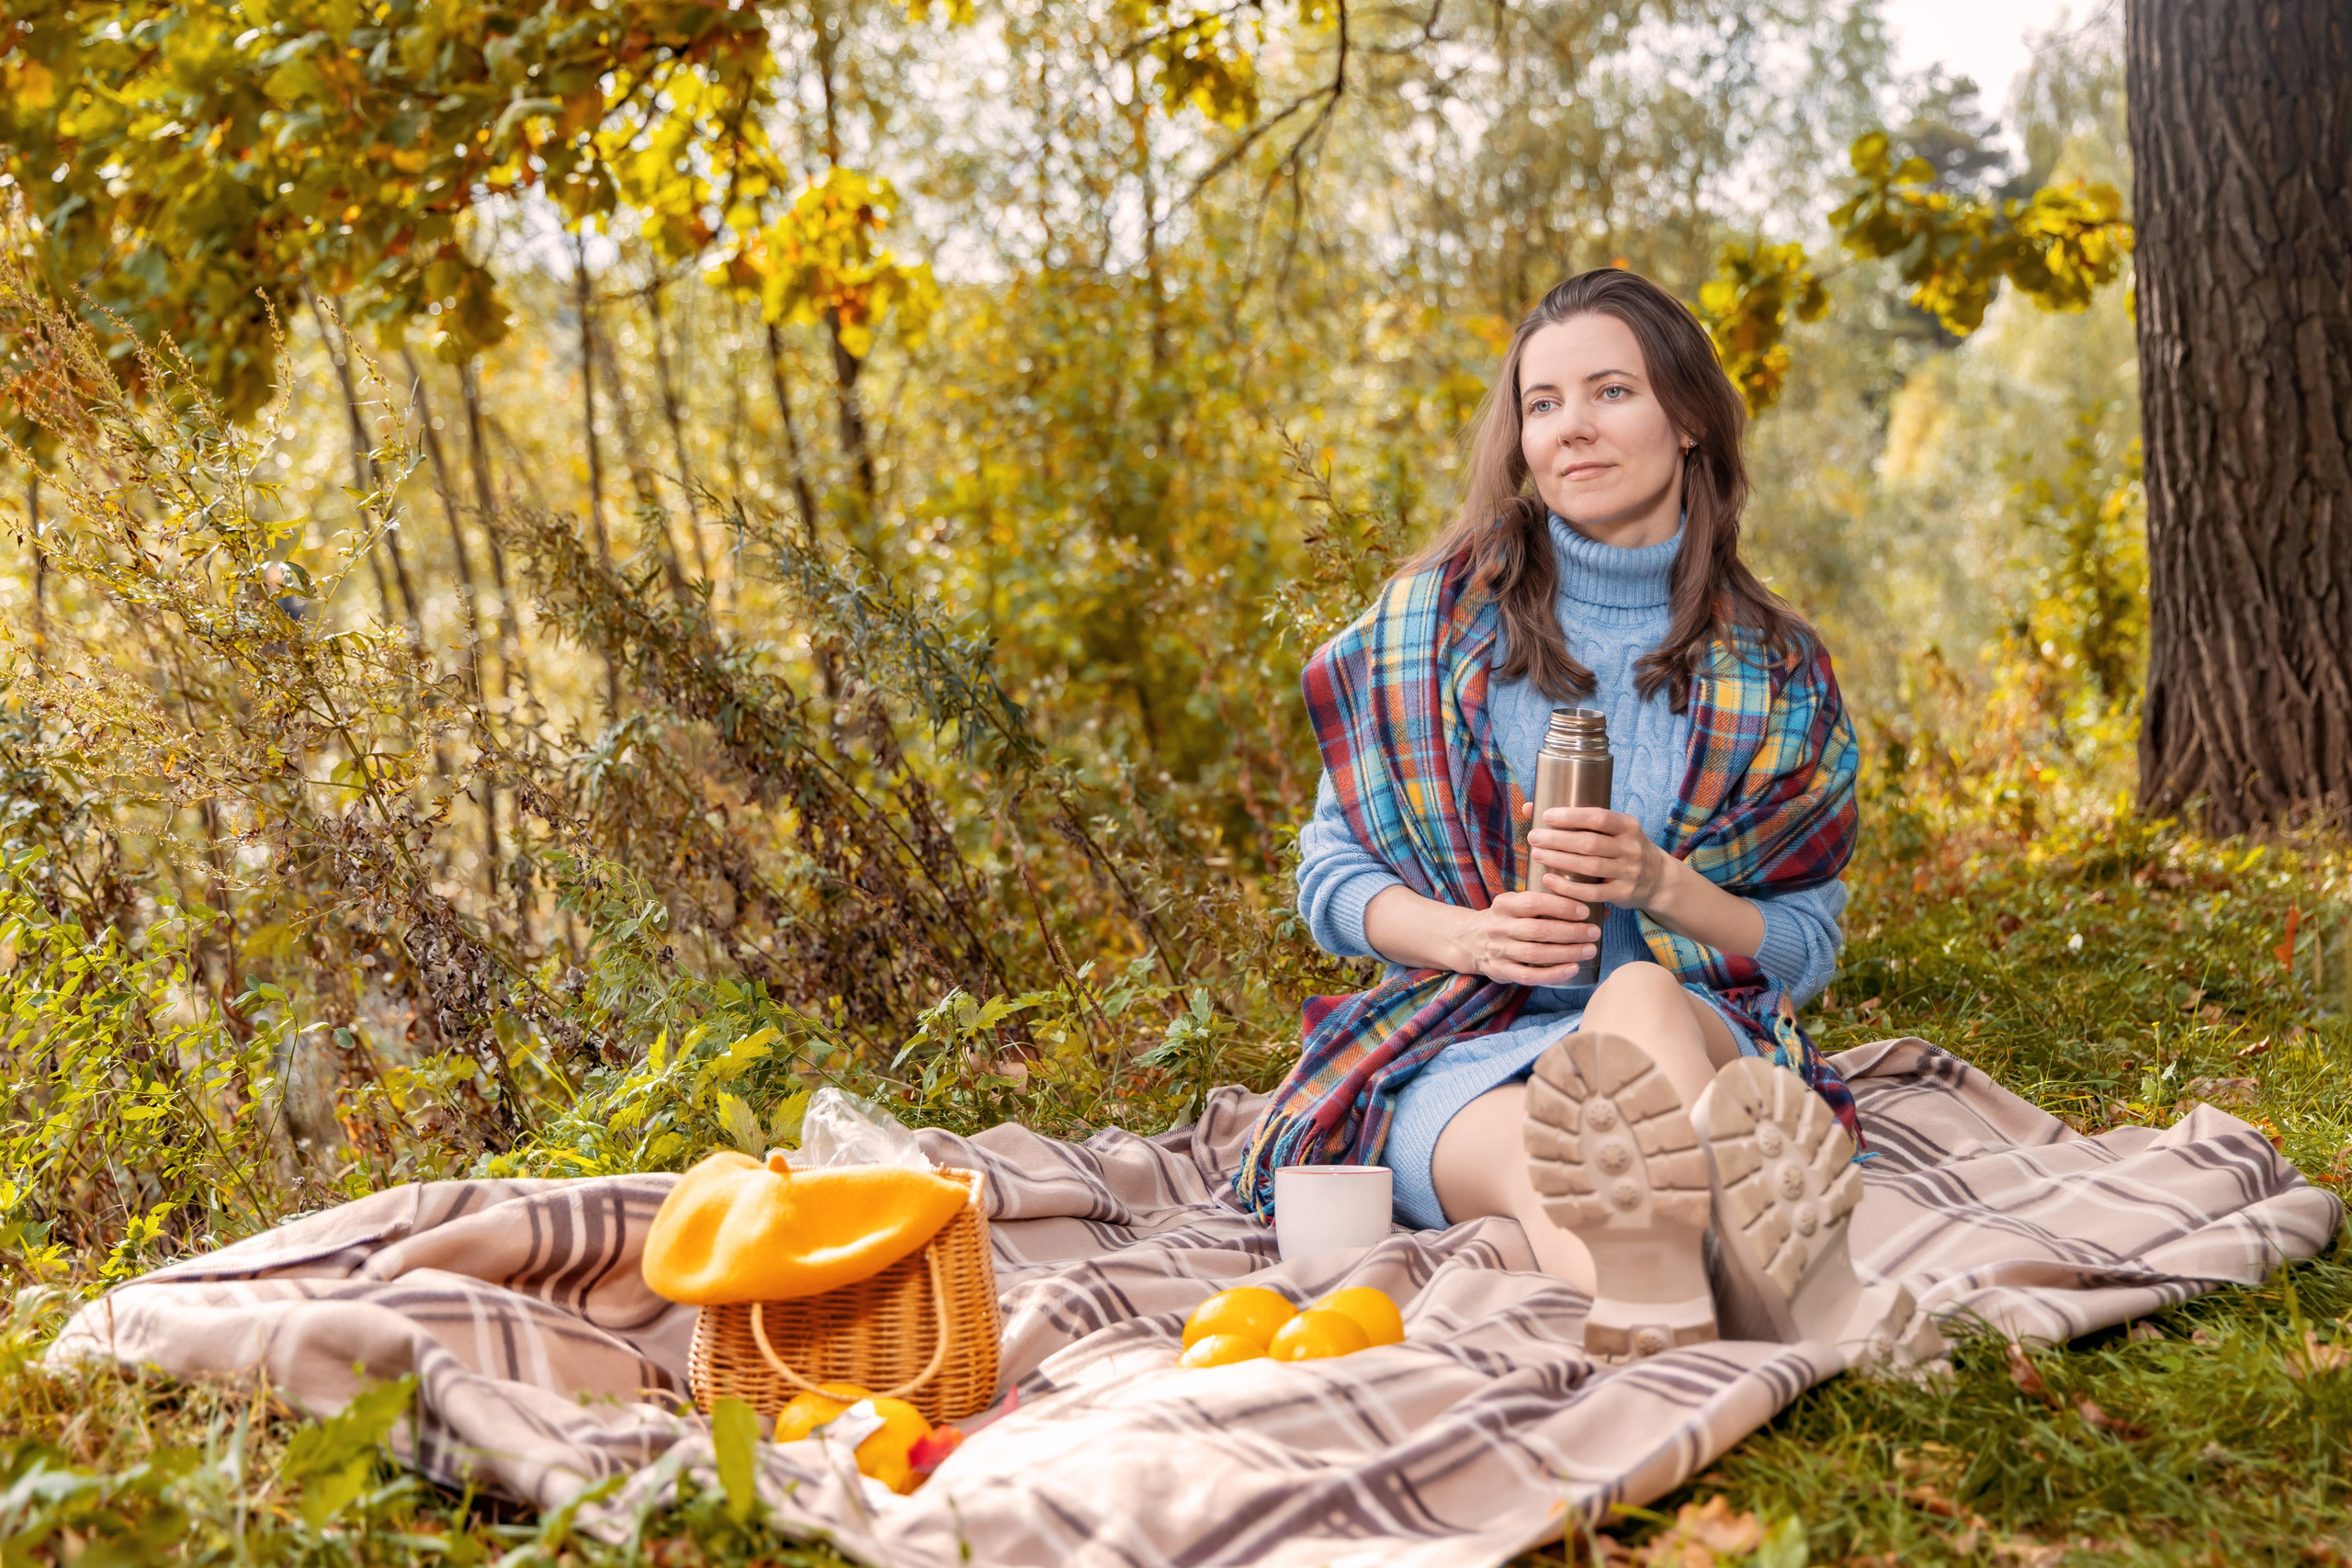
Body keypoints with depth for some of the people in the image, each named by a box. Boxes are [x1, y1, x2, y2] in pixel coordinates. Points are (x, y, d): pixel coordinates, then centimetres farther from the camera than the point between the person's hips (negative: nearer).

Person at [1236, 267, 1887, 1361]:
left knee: (1637, 996, -37)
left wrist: (1660, 883, -10)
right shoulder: (1433, 616, 8)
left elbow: (1808, 949, 11)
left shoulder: (1773, 674, 10)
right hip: (1460, 1051, 0)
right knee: (1538, 1152, -38)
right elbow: (1331, 878, 10)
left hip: (1689, 1024, 1)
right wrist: (1475, 935, -12)